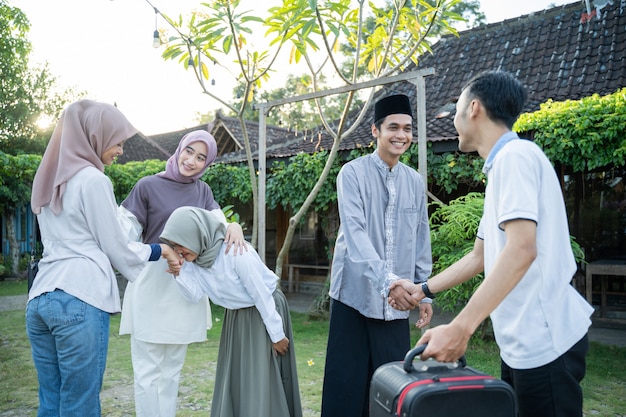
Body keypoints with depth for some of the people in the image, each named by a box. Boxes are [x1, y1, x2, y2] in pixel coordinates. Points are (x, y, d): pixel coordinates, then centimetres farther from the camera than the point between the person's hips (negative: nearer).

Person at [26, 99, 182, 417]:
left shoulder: (50, 178, 17)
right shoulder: (93, 179, -7)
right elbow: (115, 248, -3)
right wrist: (159, 251, 13)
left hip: (40, 297, 8)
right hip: (80, 299, -8)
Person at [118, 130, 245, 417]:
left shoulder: (202, 191, 10)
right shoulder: (148, 185, -4)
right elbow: (126, 233, -5)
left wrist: (234, 226, -22)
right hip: (152, 286, -4)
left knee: (172, 370, 15)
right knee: (147, 371, 1)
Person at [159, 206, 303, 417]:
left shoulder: (235, 252, -30)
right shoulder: (196, 255, -9)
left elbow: (262, 295, -24)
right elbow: (194, 294, -14)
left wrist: (277, 335, -17)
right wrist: (179, 270, -28)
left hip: (265, 311, -7)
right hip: (236, 316, 7)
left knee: (263, 380, -1)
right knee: (233, 378, 13)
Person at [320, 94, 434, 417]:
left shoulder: (415, 182, 9)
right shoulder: (352, 173, -6)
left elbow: (421, 241, 13)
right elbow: (354, 232, -18)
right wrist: (387, 279, -29)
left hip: (396, 300, 4)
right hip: (356, 293, -4)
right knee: (347, 381, 2)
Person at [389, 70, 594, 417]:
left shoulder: (515, 155, -14)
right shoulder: (500, 165, 15)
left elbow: (521, 250, -27)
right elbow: (480, 257, 21)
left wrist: (460, 328, -30)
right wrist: (423, 289, 23)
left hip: (543, 341, -9)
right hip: (523, 341, 9)